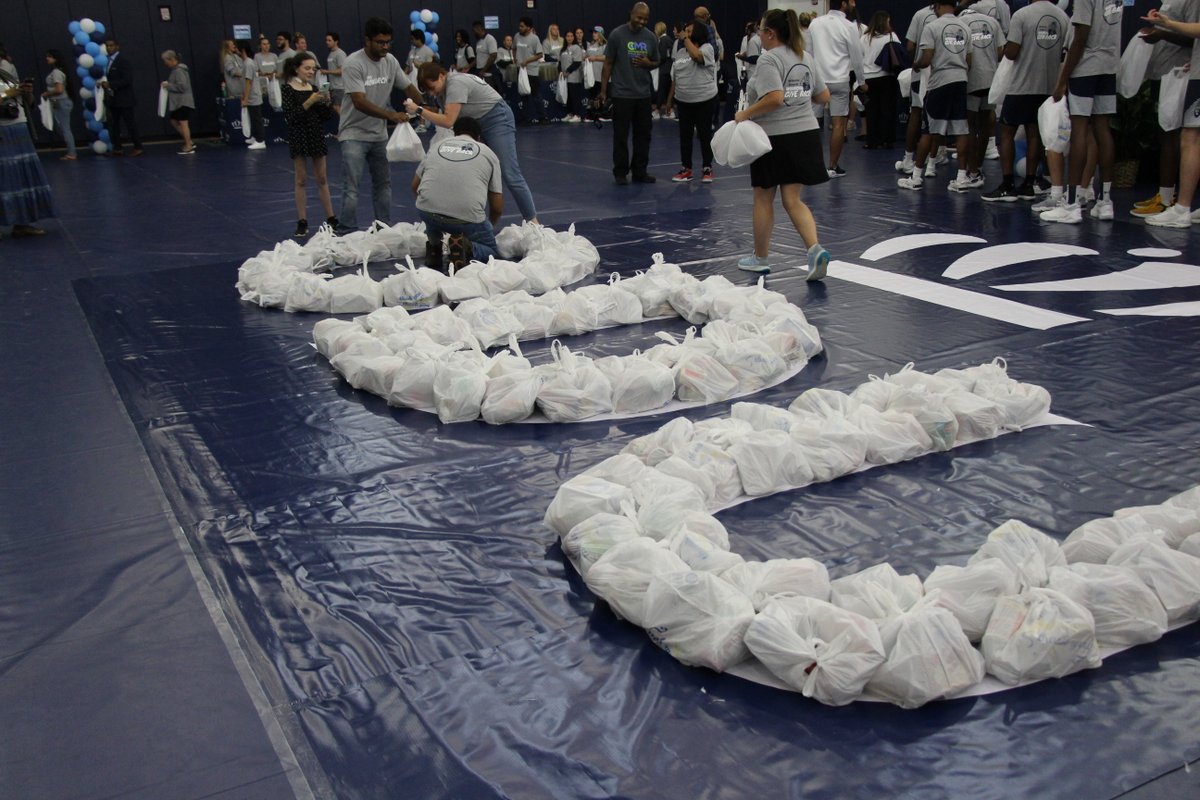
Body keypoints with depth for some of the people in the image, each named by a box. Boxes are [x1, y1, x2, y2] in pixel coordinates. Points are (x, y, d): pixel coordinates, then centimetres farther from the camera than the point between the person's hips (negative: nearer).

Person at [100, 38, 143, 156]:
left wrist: (110, 84, -22)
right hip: (112, 100, 8)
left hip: (123, 100, -8)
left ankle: (138, 147, 1)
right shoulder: (107, 61, 13)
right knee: (113, 125, 7)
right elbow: (108, 78, 20)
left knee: (130, 124, -4)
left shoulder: (123, 61, -9)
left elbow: (127, 80, -18)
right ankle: (117, 149, 12)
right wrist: (104, 84, -3)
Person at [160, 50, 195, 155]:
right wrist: (168, 85, 9)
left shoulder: (179, 71, -16)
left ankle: (188, 147, -3)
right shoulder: (175, 70, 15)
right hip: (177, 102, 11)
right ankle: (189, 142, 17)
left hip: (183, 102, -11)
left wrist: (168, 85, -15)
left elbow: (182, 86, -23)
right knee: (174, 122, 13)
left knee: (183, 123, -7)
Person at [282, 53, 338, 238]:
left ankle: (331, 219, 14)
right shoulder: (287, 89, -6)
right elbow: (290, 116, -16)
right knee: (301, 179, 2)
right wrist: (309, 102, -23)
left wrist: (327, 102, -12)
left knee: (322, 178, 9)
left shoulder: (314, 88, 6)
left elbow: (327, 116, 7)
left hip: (317, 136, 4)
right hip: (298, 137, -4)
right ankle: (302, 222, 8)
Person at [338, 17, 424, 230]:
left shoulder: (390, 61, 1)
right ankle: (346, 233, -4)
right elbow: (360, 103, -26)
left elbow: (408, 88, 8)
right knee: (351, 186, -9)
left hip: (379, 134, 6)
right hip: (354, 134, -6)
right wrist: (392, 115, -36)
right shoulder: (354, 63, -18)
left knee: (383, 182, 12)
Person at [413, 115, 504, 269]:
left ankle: (434, 247, 24)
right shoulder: (488, 153, 18)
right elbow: (497, 207, 18)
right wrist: (490, 226, 39)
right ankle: (466, 248, -8)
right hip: (467, 217, -3)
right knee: (491, 250, 21)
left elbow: (415, 186, 32)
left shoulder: (437, 146, 24)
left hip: (426, 212, 3)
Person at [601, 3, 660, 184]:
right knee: (621, 135, 1)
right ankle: (621, 173, 10)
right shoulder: (617, 34, -4)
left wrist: (648, 63, -8)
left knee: (643, 134, 7)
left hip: (643, 94, 4)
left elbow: (656, 63, 16)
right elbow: (608, 64, -2)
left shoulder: (651, 37, 6)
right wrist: (603, 90, -5)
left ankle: (640, 171, 17)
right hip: (622, 94, -4)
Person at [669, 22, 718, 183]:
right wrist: (670, 99, 14)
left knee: (705, 134, 2)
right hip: (683, 101, 5)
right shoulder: (680, 53, 11)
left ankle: (707, 168, 11)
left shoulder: (707, 48, -6)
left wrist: (686, 39, -15)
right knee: (685, 135, 7)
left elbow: (696, 56, -29)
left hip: (704, 100, -5)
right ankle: (686, 169, 14)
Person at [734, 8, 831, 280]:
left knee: (763, 198, 9)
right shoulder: (805, 57, 12)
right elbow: (824, 96, 16)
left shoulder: (769, 59, -13)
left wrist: (745, 114, -15)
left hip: (774, 137, -7)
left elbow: (775, 98, -26)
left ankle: (761, 257, 20)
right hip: (805, 133, 7)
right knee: (792, 199, 7)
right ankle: (816, 249, -13)